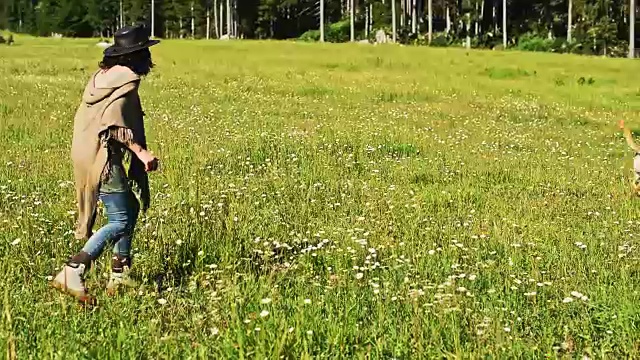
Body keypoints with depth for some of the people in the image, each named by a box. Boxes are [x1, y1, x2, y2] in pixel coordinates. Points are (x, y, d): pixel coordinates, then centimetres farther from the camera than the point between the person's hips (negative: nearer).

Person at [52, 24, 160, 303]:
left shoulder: (101, 76, 13)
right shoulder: (126, 81, -13)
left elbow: (85, 117, 16)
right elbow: (113, 123, -23)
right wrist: (141, 152, -23)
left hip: (87, 153, 10)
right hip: (104, 157, -10)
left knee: (130, 208, 19)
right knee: (120, 222, -9)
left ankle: (119, 276, 21)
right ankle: (72, 272, -19)